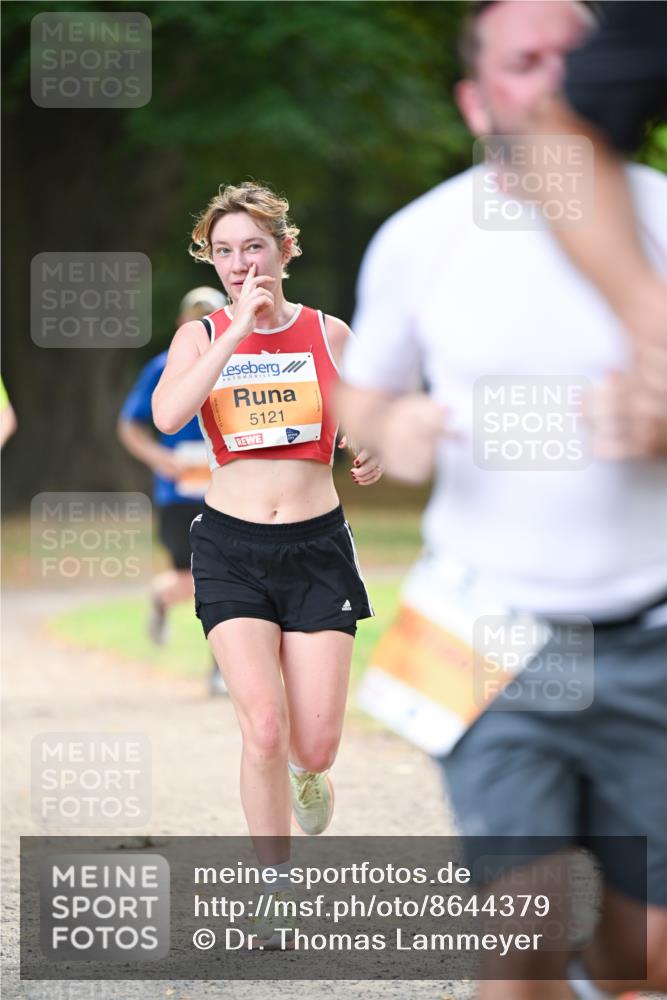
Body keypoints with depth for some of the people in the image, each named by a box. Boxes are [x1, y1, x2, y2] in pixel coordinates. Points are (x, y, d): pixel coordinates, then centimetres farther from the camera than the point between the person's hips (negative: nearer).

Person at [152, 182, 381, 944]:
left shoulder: (328, 334, 3)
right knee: (263, 729, -16)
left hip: (318, 545, 1)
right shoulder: (200, 337, 1)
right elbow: (167, 415, -20)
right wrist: (238, 329, -19)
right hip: (232, 548, -1)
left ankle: (305, 772, 36)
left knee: (314, 745, -3)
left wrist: (369, 457, -8)